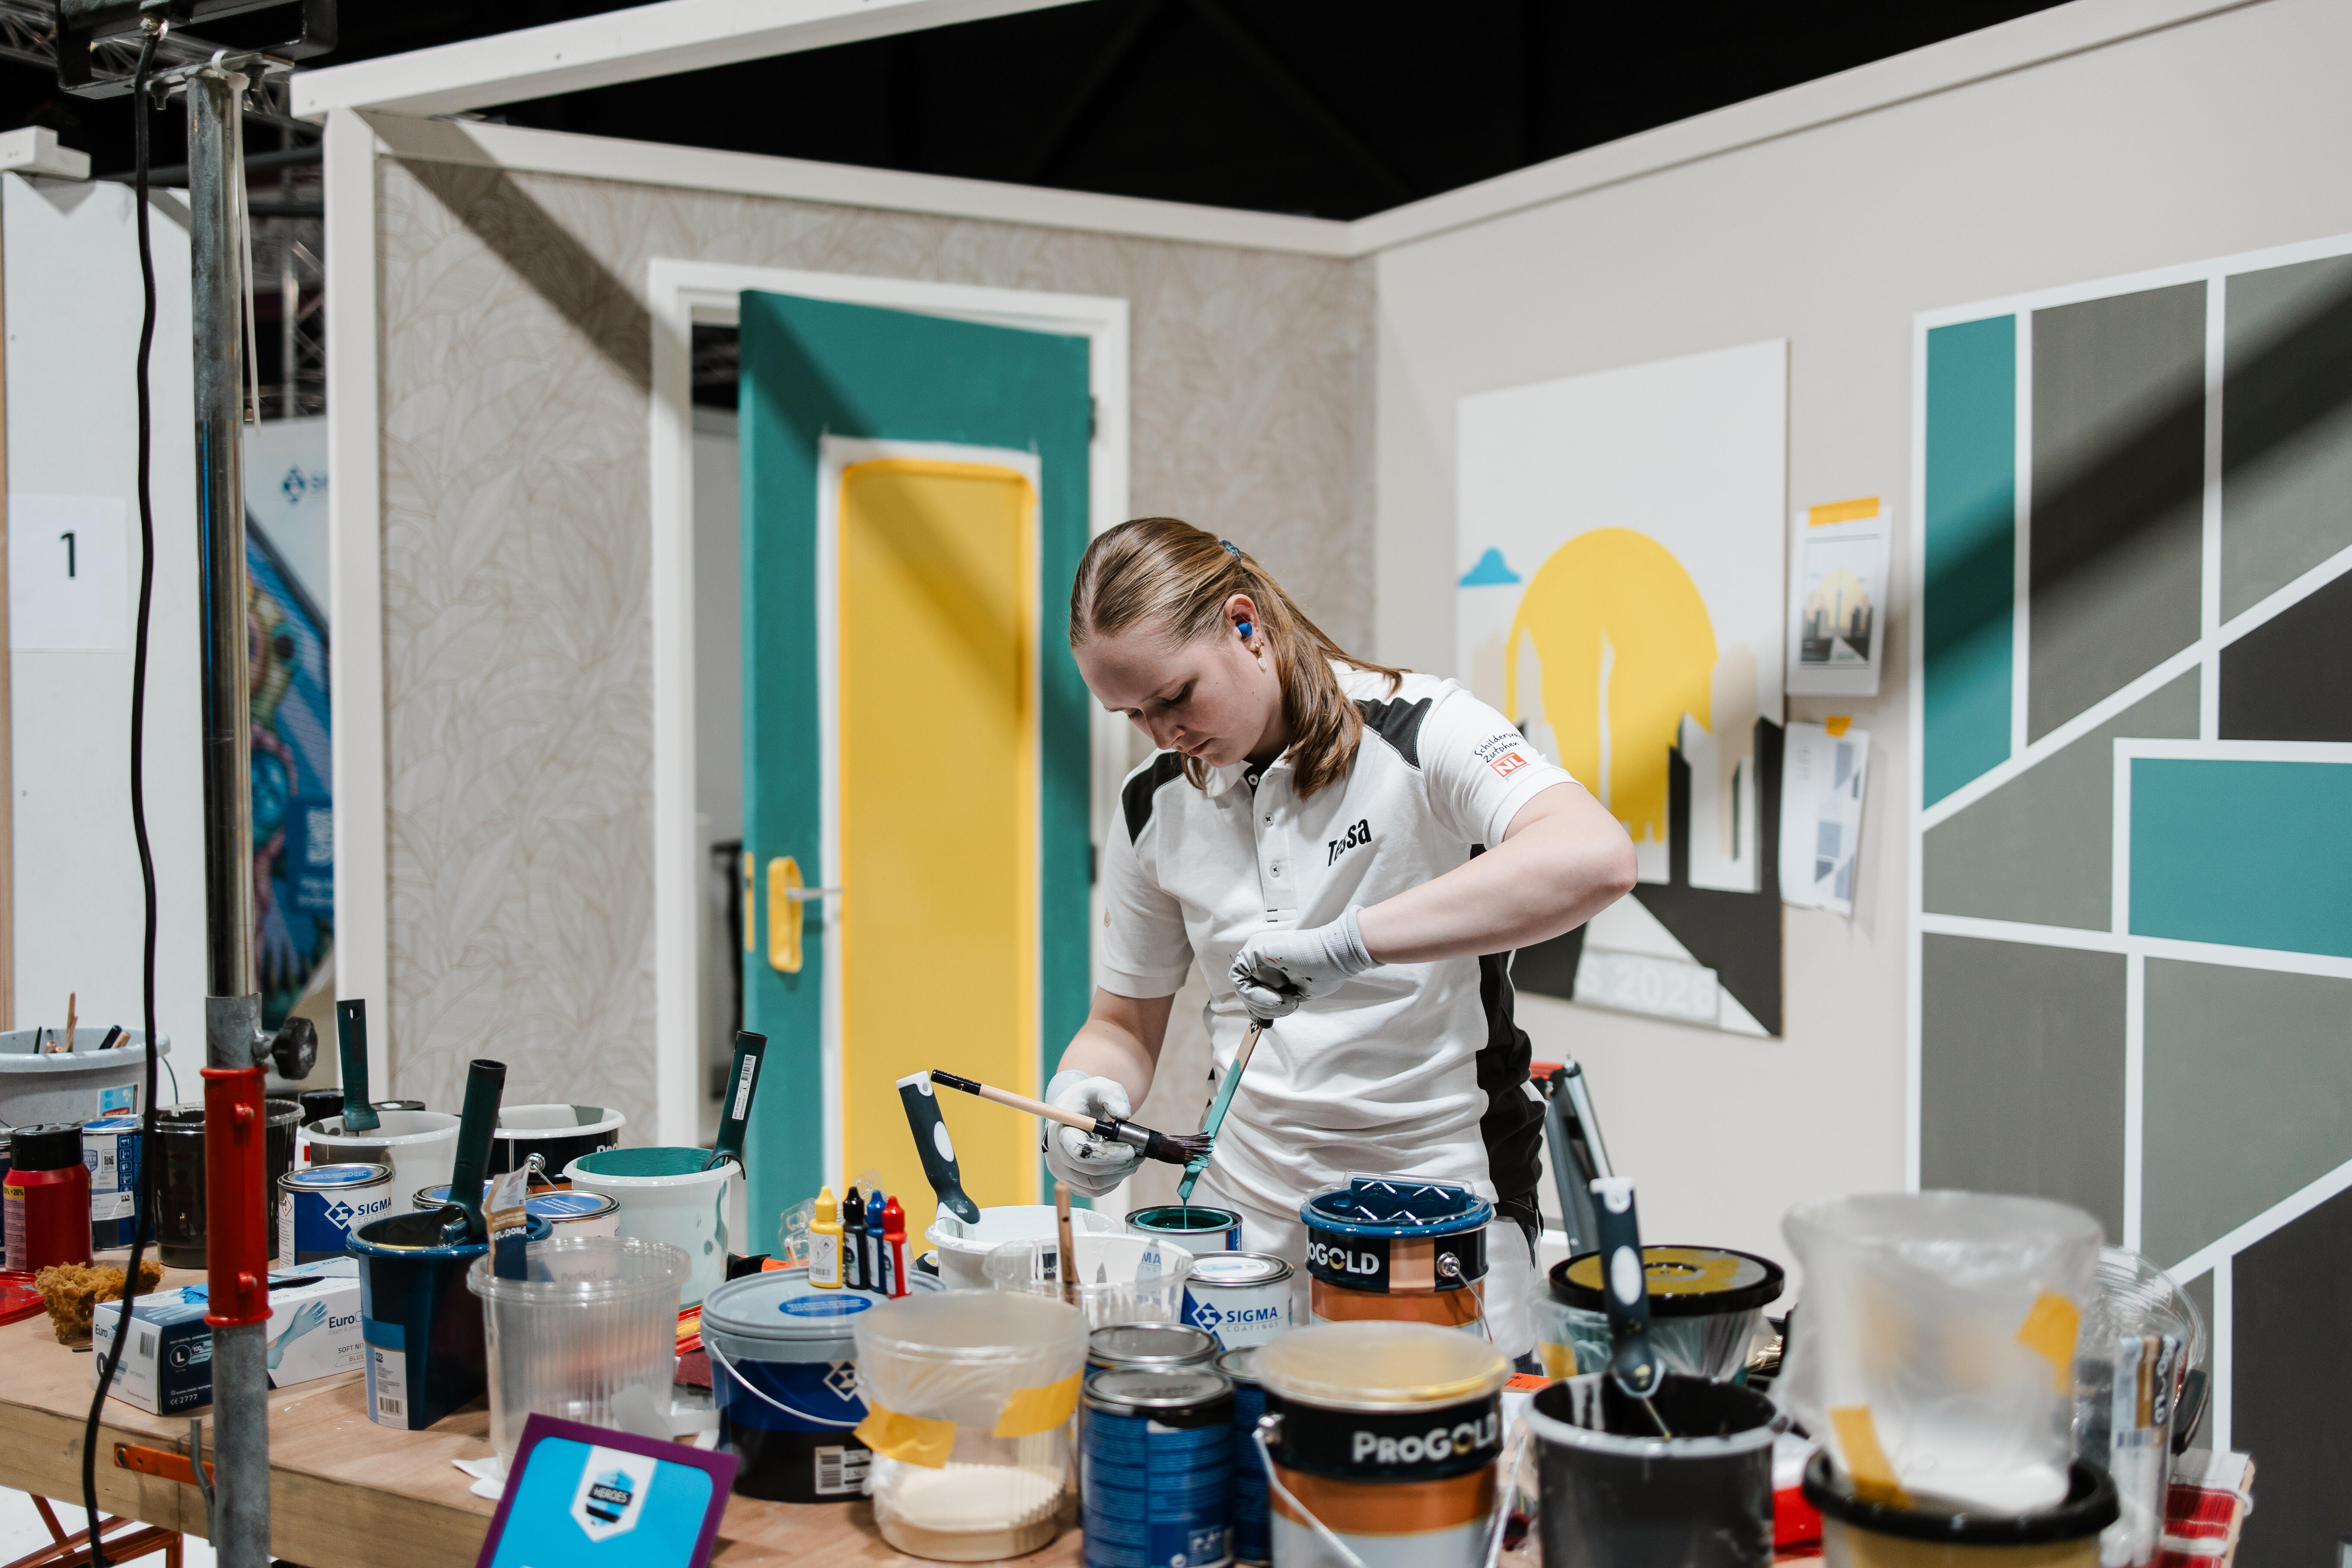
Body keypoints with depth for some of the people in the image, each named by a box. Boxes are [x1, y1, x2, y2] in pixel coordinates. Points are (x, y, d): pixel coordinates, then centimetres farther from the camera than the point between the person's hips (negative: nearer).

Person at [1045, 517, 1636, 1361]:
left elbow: (1595, 857, -30)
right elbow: (1124, 1027, 14)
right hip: (1248, 1216, 4)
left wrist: (1348, 941, -36)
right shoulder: (1154, 804, 4)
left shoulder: (1417, 730, -11)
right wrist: (1079, 1095, -9)